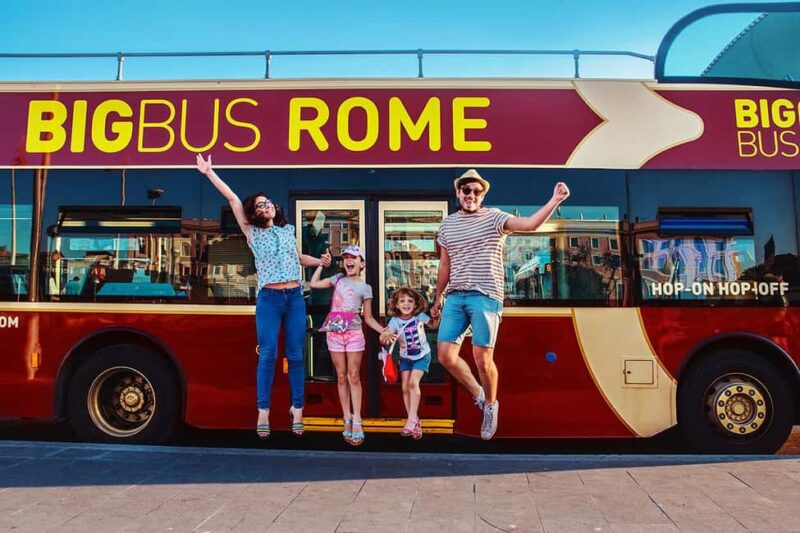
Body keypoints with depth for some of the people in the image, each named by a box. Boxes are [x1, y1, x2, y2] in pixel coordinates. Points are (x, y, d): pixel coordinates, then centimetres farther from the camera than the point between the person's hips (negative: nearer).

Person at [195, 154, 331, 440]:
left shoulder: (288, 230, 15)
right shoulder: (252, 233, 6)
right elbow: (233, 199, 2)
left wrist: (319, 261, 13)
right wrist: (209, 173, -1)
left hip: (295, 298, 2)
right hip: (268, 299, -2)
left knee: (295, 355, 3)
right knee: (268, 355, -4)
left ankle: (297, 409, 11)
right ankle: (263, 412, 4)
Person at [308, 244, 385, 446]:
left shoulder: (365, 288, 4)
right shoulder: (338, 278, 10)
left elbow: (368, 318, 4)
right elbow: (313, 284, 8)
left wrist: (384, 331, -9)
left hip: (354, 333, -2)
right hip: (334, 332, 2)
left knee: (354, 376, -3)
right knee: (341, 377, 6)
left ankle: (356, 421, 1)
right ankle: (347, 419, 13)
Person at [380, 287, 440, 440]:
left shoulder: (420, 316, -16)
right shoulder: (395, 320, -16)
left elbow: (433, 325, 3)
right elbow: (382, 337, -27)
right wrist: (386, 335, -50)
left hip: (422, 355, -2)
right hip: (405, 358, 2)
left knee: (413, 383, -20)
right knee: (405, 388, -1)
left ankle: (412, 419, -12)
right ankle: (414, 421, 15)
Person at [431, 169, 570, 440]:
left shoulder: (493, 217, 0)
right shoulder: (447, 225, 13)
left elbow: (529, 224, -16)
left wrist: (555, 201, -28)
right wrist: (438, 299, 20)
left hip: (485, 296, -4)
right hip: (455, 296, 5)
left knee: (483, 359, -4)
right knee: (446, 356, 1)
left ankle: (490, 404, 25)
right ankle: (478, 394, 26)